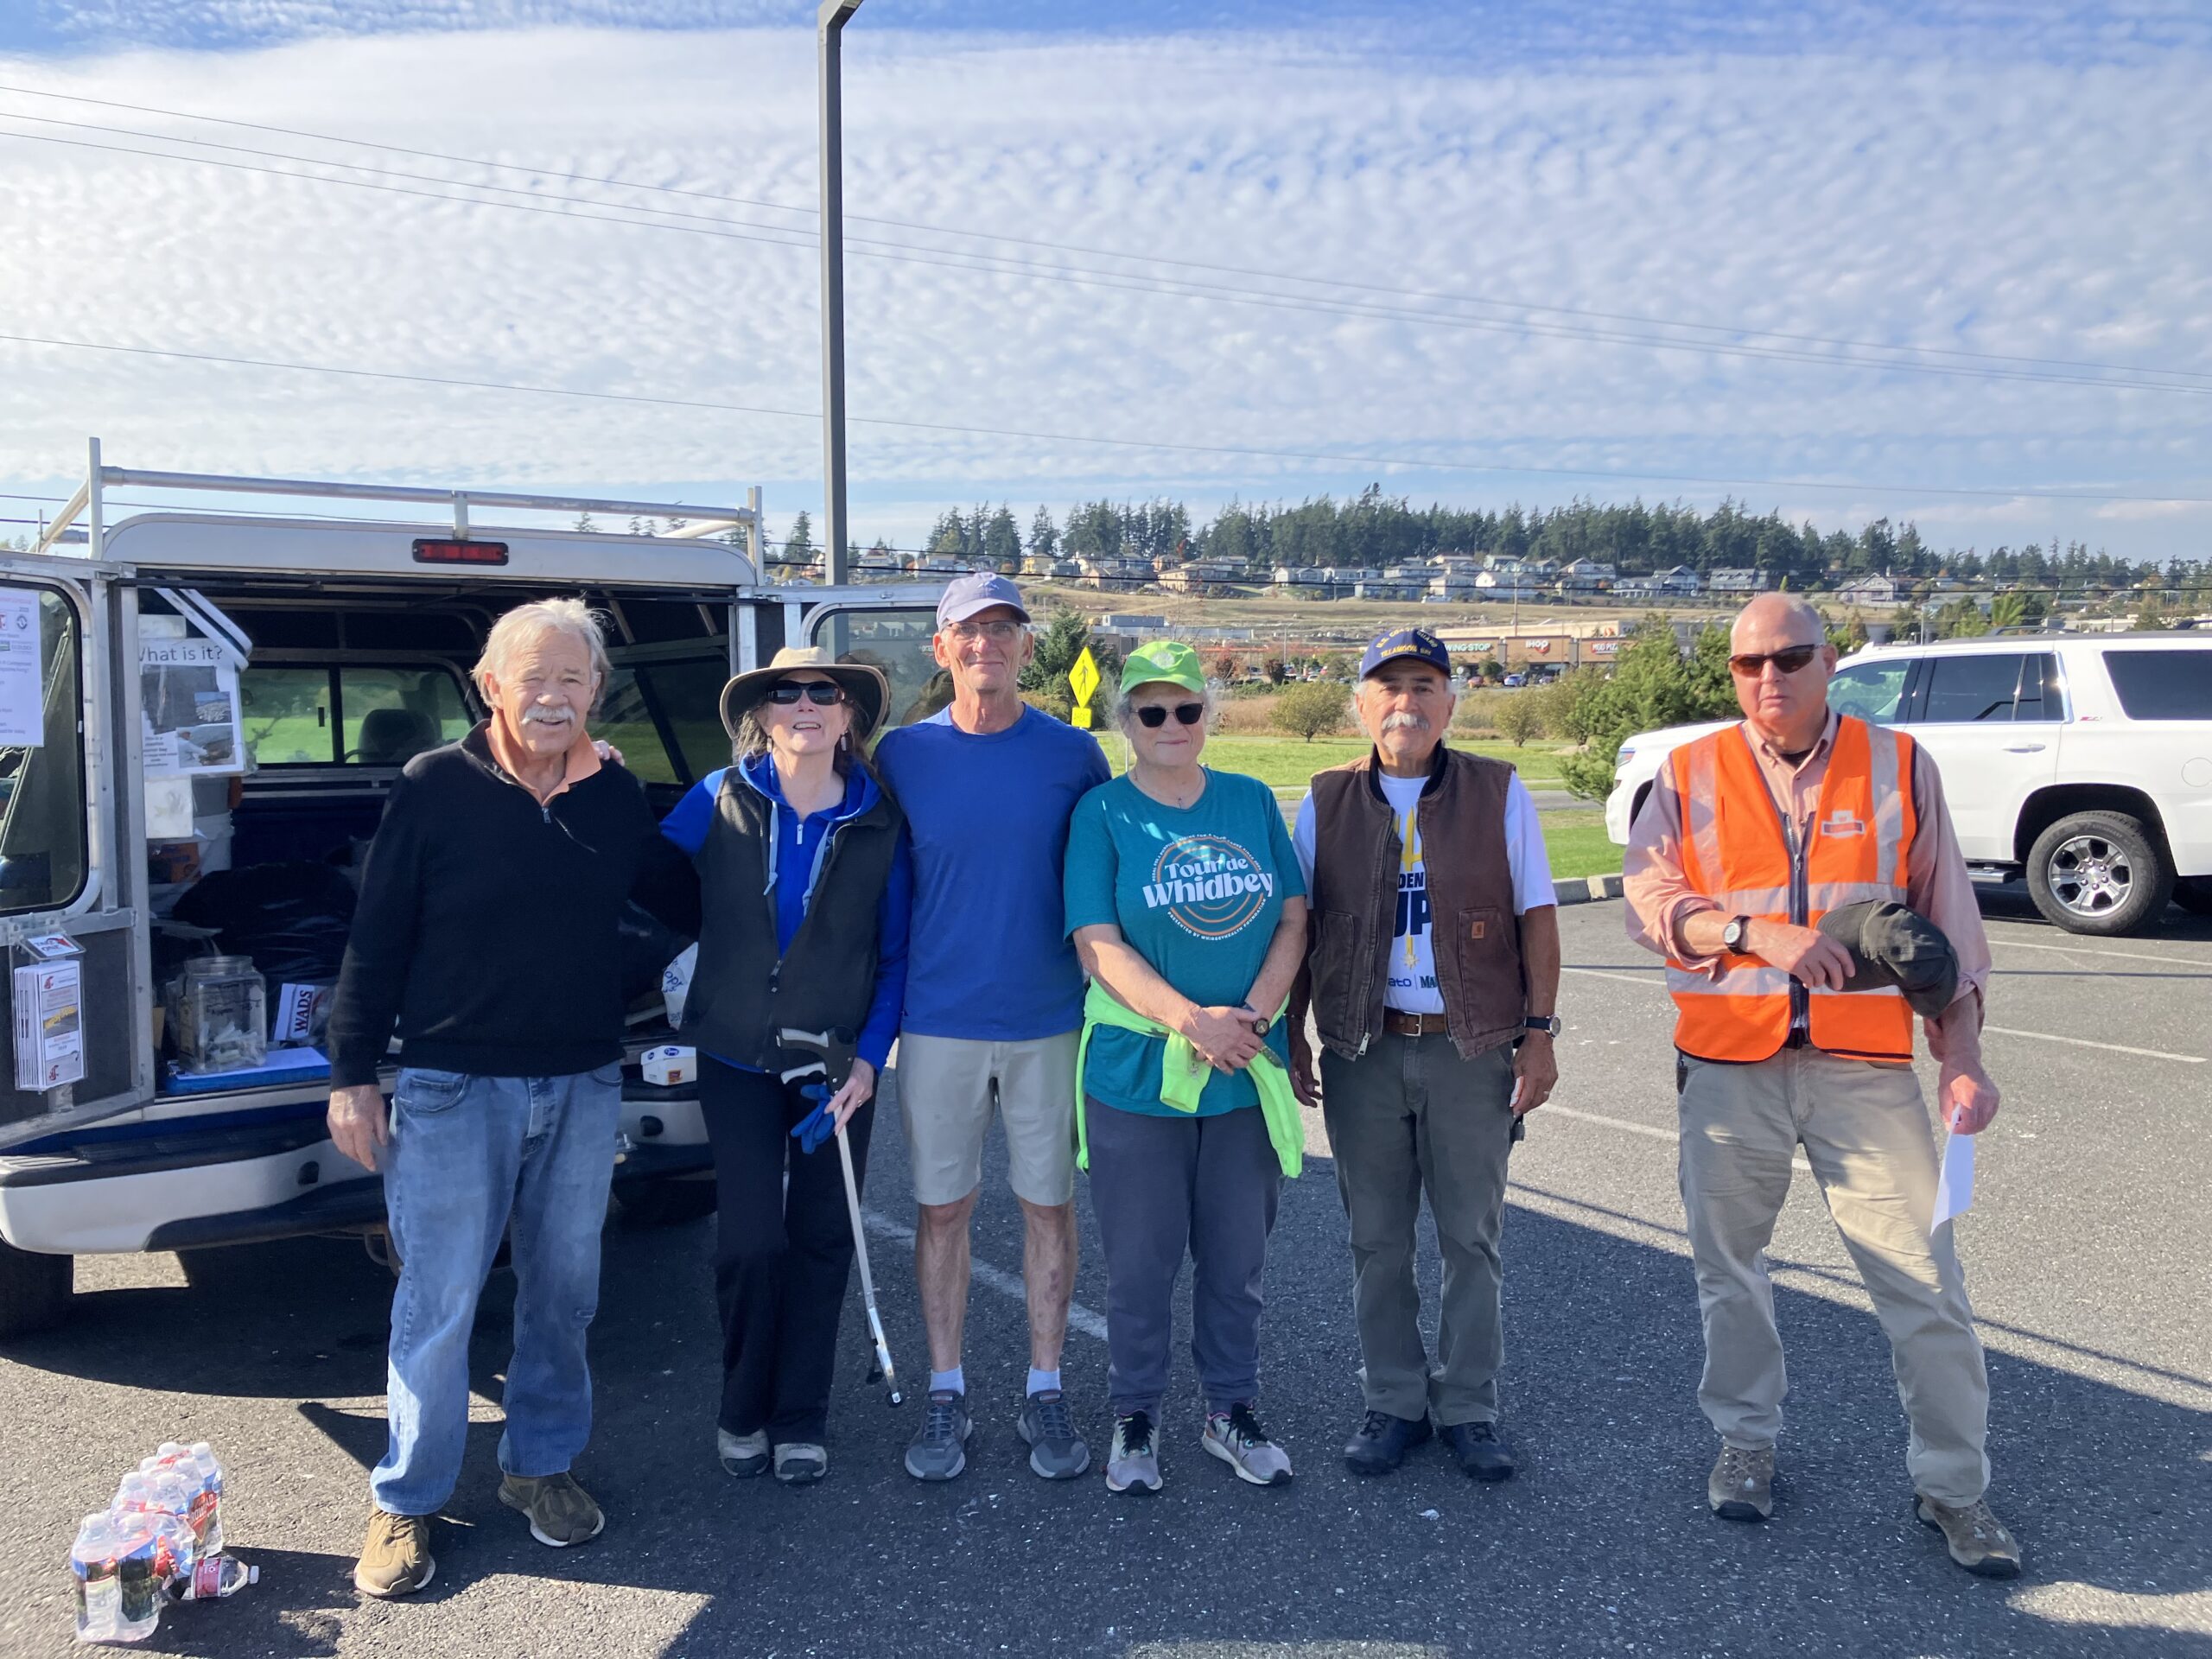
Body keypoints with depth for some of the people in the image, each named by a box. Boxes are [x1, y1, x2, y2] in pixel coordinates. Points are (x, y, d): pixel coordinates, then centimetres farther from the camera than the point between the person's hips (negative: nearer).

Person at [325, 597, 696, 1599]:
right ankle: (406, 1503, 18)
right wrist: (353, 1074, -6)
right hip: (453, 1087, -4)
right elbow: (375, 942, -5)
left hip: (583, 1086, 4)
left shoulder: (616, 797, 5)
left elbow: (686, 902, 20)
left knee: (563, 1291, 14)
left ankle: (541, 1466, 32)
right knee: (437, 1304, 2)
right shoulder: (433, 789, -7)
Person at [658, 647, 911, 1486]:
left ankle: (800, 1419, 25)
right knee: (750, 1241, -1)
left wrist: (870, 1058, -8)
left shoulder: (879, 823, -4)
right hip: (738, 1060, -1)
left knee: (820, 1241, 9)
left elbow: (896, 955, 1)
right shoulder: (719, 801, -4)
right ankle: (743, 1412, 22)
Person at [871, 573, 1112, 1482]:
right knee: (942, 1206, 8)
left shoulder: (1073, 753, -1)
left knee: (1049, 1203, 8)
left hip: (1050, 1019, 0)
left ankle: (1045, 1389, 23)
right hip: (939, 1021, 1)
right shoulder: (902, 753, 1)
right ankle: (945, 1391, 22)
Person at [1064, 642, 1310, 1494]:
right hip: (1136, 1071, -3)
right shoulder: (1103, 812, -3)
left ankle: (1231, 1411, 29)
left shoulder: (1253, 802, 7)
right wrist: (1191, 1021, -21)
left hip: (1248, 1071, 3)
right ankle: (1134, 1420, 24)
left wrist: (1252, 1015, -11)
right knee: (1141, 1260, 6)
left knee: (1237, 1256, 12)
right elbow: (1098, 944, -11)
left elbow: (1294, 919, 4)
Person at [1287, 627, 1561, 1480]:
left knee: (1472, 1236, 7)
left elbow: (1536, 916, 3)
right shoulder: (1326, 803, 5)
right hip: (1364, 1050, 1)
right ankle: (1393, 1403, 23)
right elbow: (1296, 927, 10)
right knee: (1377, 1239, 8)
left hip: (1473, 1050, -1)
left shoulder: (1499, 793, 2)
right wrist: (1291, 1035, 5)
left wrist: (1539, 1032, -3)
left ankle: (1468, 1408, 22)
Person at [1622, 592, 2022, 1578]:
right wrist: (1755, 931, -23)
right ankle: (1746, 1441, 32)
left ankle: (1953, 1486, 17)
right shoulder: (1690, 775, 3)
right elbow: (1648, 903, -7)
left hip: (1865, 1063, 0)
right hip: (1728, 1062, 1)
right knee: (1729, 1264, 12)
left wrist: (1962, 1055, 2)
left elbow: (1947, 919, 8)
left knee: (1924, 1280, -1)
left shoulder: (1898, 766, 5)